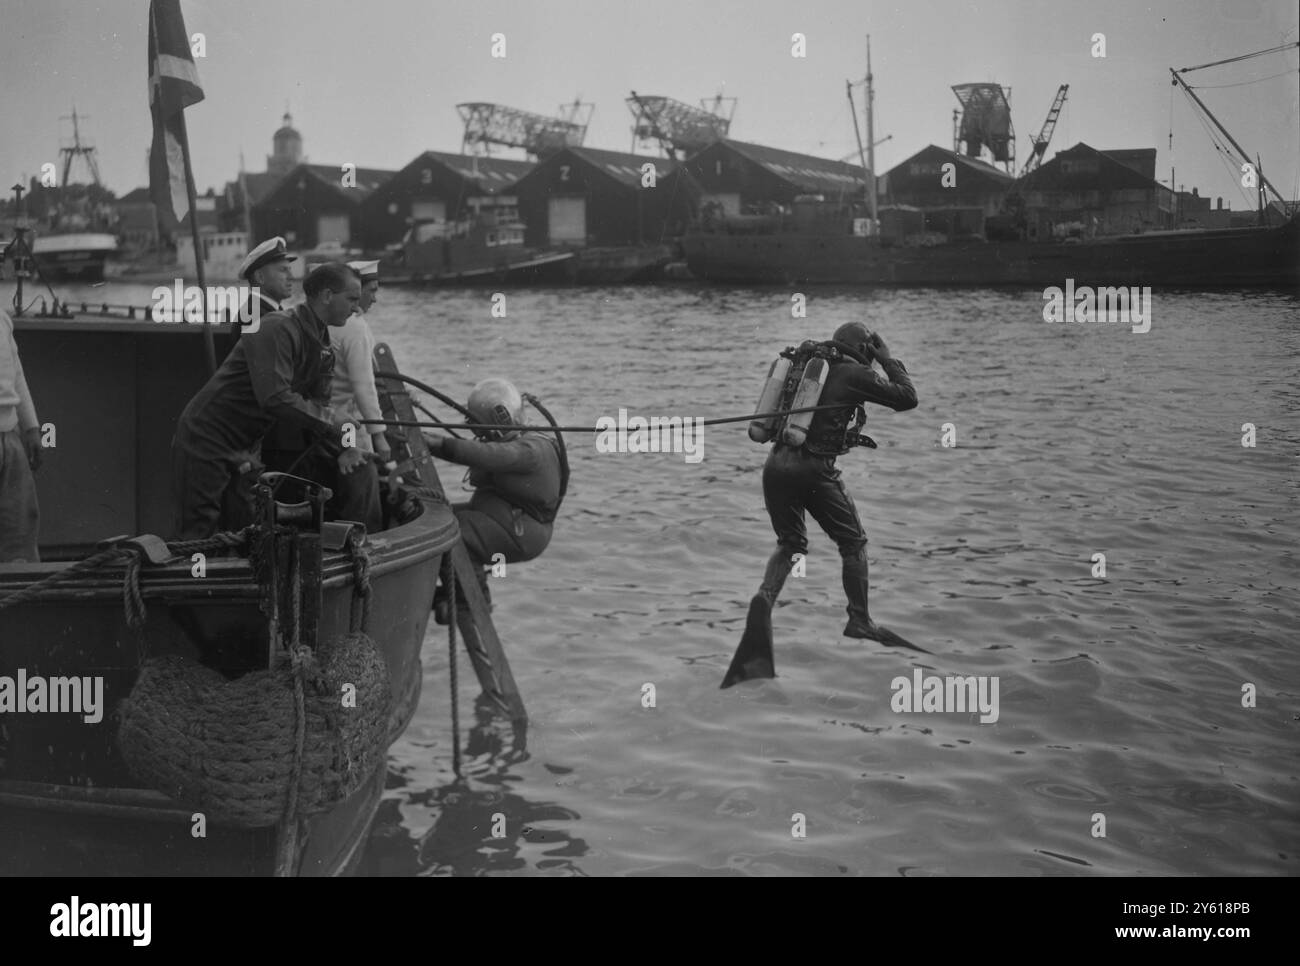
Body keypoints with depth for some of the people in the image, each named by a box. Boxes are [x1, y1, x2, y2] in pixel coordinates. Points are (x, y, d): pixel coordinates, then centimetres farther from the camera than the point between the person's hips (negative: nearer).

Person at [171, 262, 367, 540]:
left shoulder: (323, 348, 6)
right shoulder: (278, 330, -23)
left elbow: (317, 409, 4)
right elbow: (275, 398, -34)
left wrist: (341, 450, -14)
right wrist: (340, 444, -32)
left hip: (242, 452, 9)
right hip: (205, 441, -9)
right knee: (197, 538, -6)